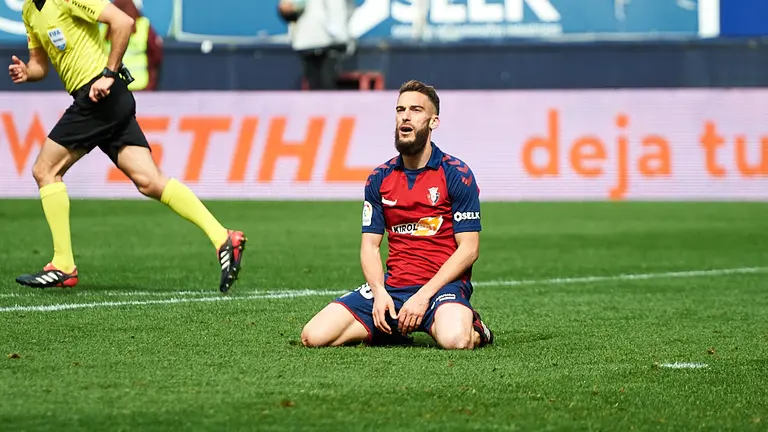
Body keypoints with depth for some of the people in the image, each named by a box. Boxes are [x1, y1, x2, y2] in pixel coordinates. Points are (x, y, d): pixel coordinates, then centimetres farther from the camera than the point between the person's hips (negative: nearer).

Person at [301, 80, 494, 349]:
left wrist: (424, 296, -15)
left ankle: (475, 328, 1)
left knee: (454, 339, -39)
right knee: (313, 336, -14)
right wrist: (379, 292, -10)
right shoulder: (379, 178, 10)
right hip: (392, 285, 4)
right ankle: (398, 328, 9)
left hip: (442, 284, -4)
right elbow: (370, 246, 10)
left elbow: (469, 249, -6)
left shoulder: (456, 175, -3)